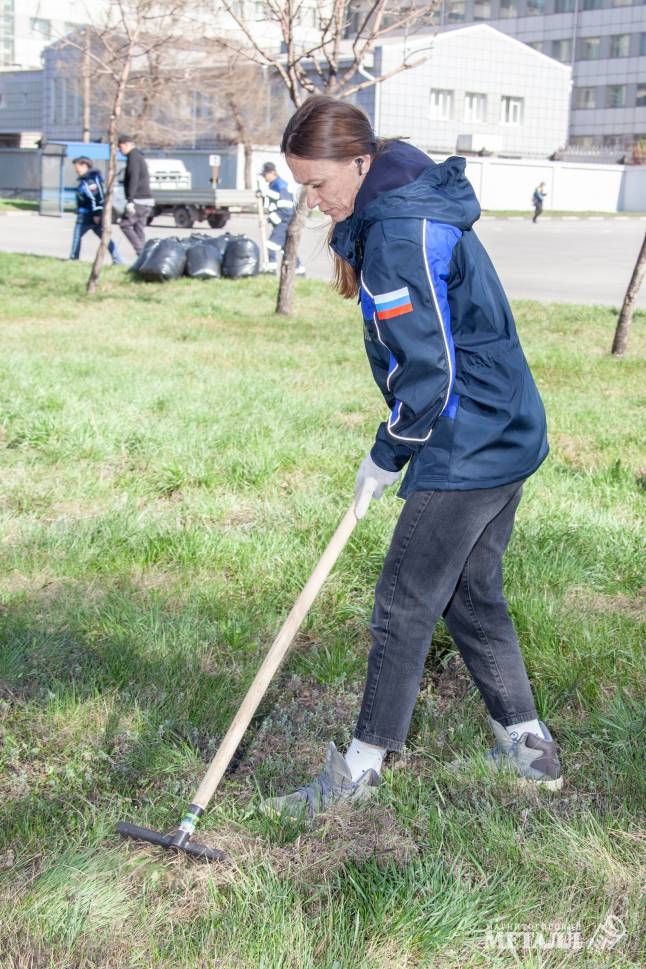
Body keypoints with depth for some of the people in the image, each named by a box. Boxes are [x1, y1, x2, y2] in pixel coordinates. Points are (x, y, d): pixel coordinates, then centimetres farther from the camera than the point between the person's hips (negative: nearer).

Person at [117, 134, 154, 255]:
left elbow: (134, 178, -21)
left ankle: (142, 252, -11)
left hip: (138, 200, -9)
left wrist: (130, 200, -26)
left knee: (125, 225, -4)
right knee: (139, 229, 9)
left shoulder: (133, 157, -10)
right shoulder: (139, 156, 21)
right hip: (146, 200, 9)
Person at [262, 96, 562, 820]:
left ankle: (361, 768, 13)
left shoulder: (398, 233, -21)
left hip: (466, 452, -10)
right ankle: (526, 746, 31)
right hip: (507, 435, 10)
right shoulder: (412, 205, 11)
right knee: (472, 596, 19)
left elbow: (428, 370, -22)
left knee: (405, 605, -1)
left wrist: (387, 456, -9)